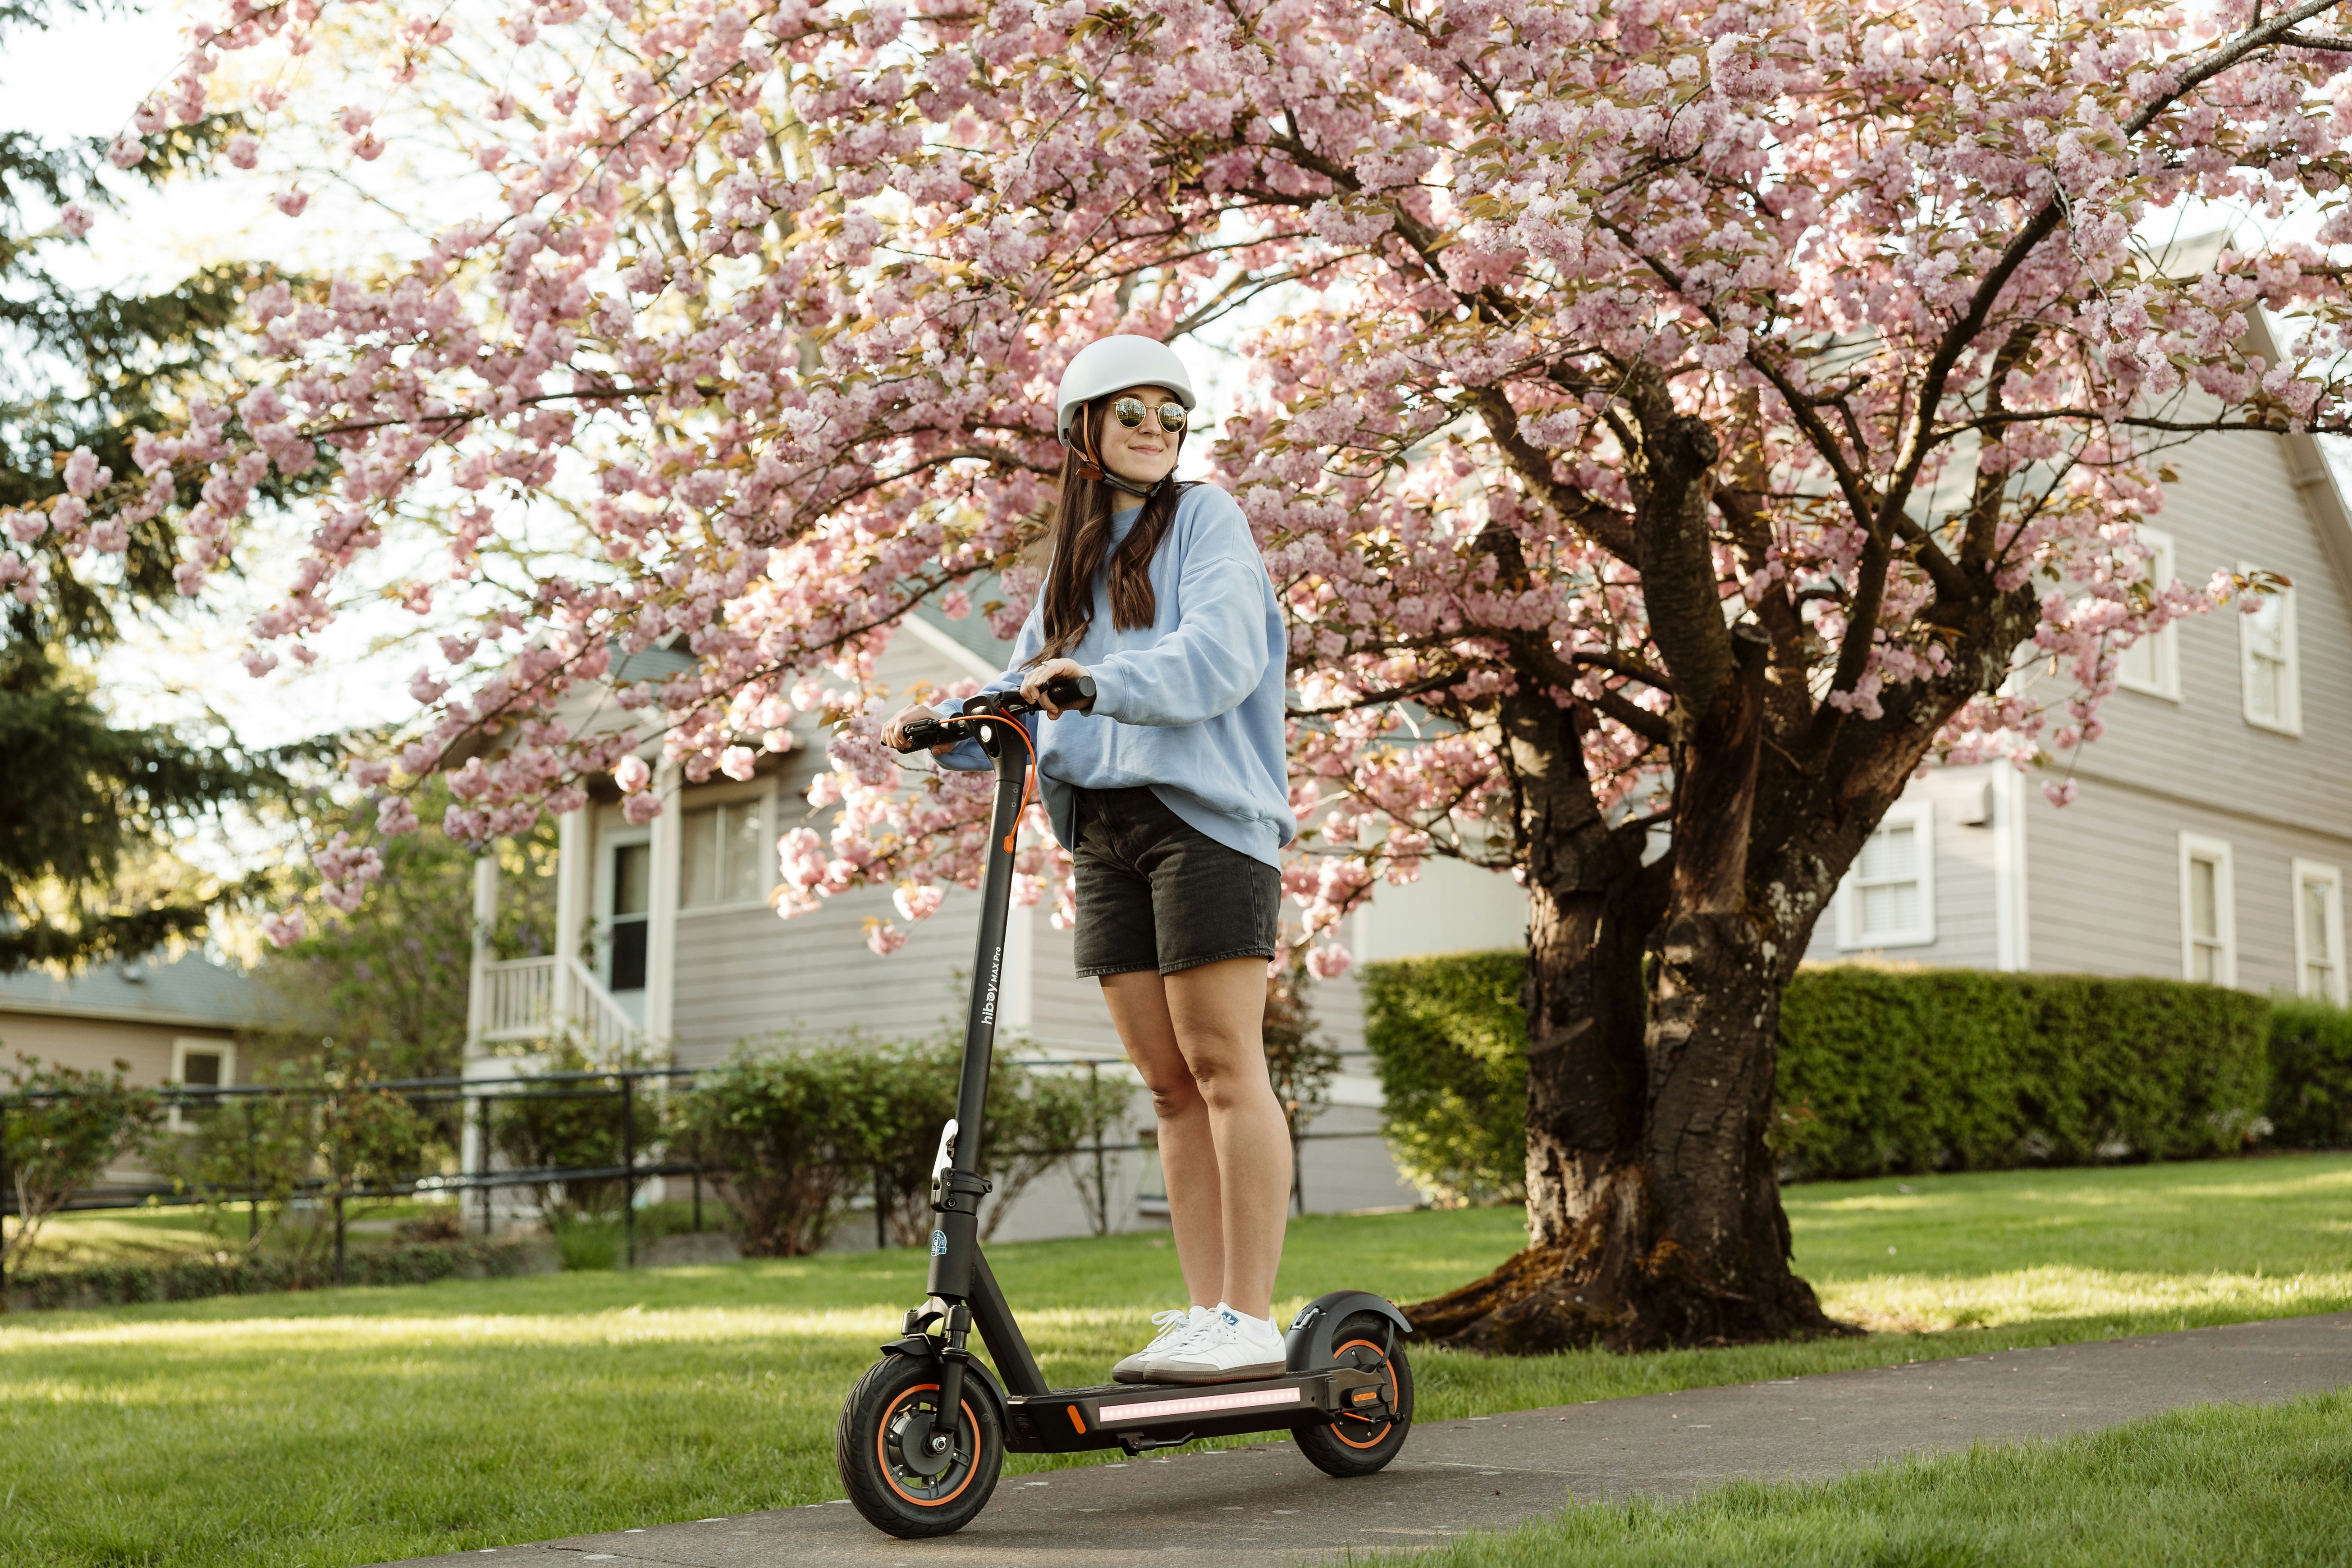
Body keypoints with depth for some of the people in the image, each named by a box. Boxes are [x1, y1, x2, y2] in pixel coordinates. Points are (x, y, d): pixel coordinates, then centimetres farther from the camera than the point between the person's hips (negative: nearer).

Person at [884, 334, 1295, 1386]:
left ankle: (1250, 1320, -6)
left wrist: (1100, 681, -28)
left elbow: (1221, 656, -14)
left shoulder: (1204, 519, 3)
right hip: (1104, 828, 6)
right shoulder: (1075, 559, 23)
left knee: (1223, 1066, -8)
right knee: (1167, 1084, 5)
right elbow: (1027, 688, 15)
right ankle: (1204, 1314, 8)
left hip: (1203, 811, -6)